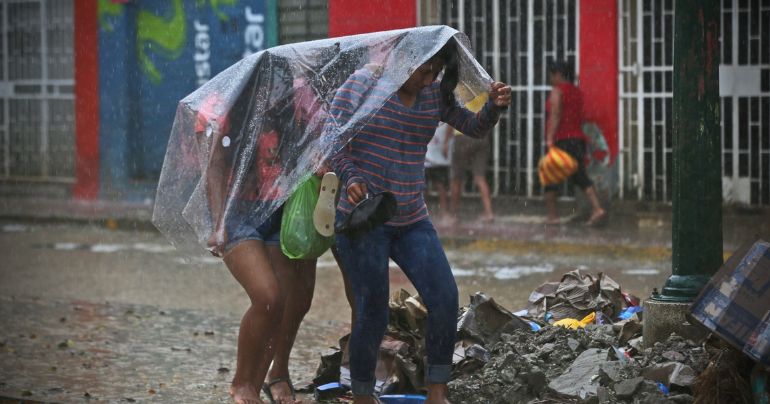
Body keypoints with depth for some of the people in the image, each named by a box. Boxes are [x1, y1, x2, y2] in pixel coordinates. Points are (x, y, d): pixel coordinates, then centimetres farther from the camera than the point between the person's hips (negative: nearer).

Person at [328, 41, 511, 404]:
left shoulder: (434, 95, 7)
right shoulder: (364, 82, -8)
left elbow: (475, 128, 10)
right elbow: (332, 134, -10)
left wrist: (494, 107, -12)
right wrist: (350, 176, -26)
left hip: (412, 221, 5)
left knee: (445, 299, -8)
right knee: (372, 314, -4)